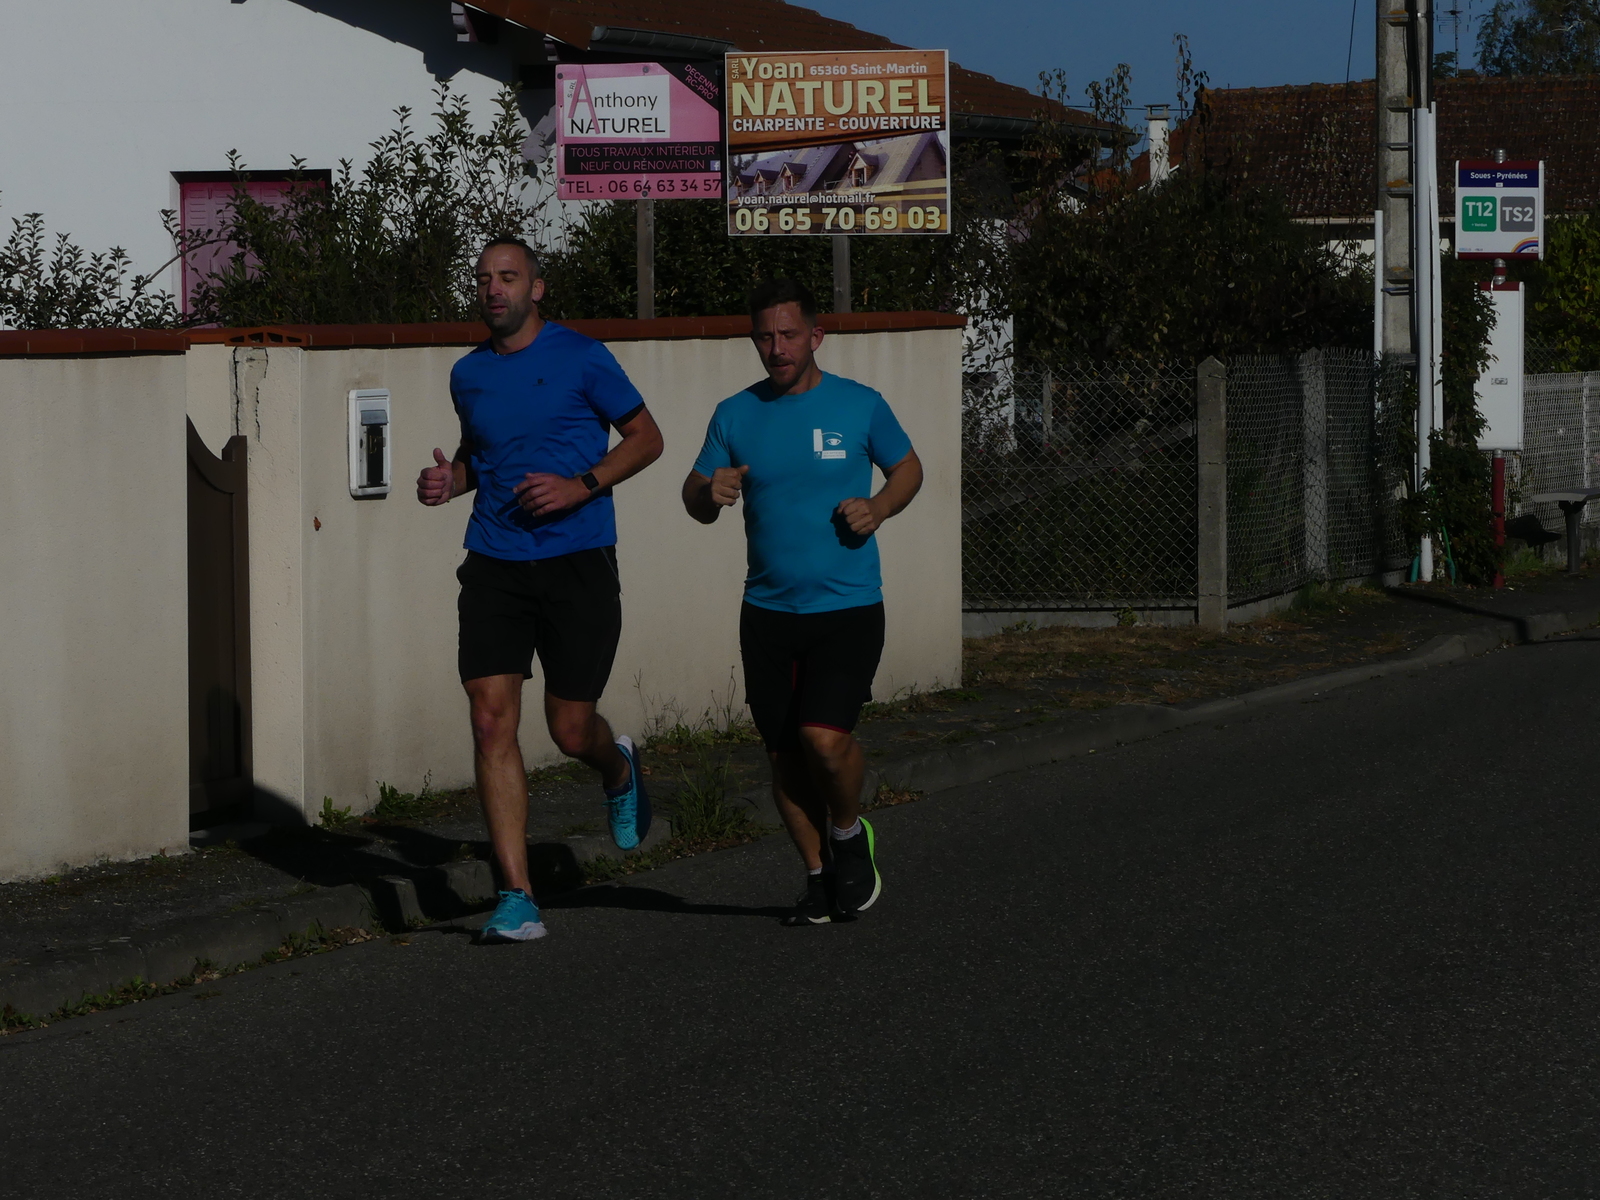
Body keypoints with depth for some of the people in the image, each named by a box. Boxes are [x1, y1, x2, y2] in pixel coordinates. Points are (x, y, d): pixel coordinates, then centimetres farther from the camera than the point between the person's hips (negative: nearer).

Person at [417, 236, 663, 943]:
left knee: (570, 731, 1)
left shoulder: (579, 357, -3)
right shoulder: (468, 374, 11)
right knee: (491, 723, -10)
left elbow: (646, 437, 2)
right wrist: (450, 479, 6)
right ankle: (517, 899, -8)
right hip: (495, 565, 4)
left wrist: (581, 485, -12)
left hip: (577, 562, -3)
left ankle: (619, 770, 41)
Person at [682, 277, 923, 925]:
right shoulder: (735, 415, 5)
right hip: (768, 612, 3)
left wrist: (878, 508, -7)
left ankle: (849, 834, 12)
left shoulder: (860, 405, 0)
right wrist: (709, 493, -14)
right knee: (784, 752, 6)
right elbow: (695, 498, 10)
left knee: (824, 736, -18)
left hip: (848, 607, -3)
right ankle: (818, 873, 24)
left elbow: (908, 467, 14)